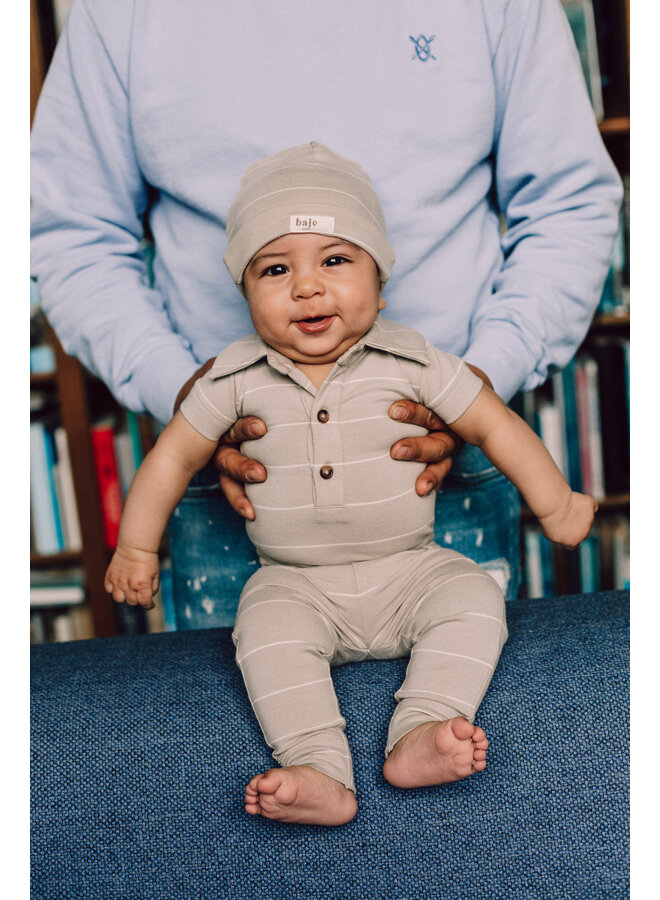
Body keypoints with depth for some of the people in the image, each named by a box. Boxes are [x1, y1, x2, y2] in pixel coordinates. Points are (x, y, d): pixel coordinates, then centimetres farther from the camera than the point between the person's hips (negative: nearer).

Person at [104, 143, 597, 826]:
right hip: (297, 583, 0)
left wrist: (557, 507, 9)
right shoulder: (236, 377, -4)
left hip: (409, 569, 1)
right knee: (266, 628, -27)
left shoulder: (411, 360, -5)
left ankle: (419, 733, -26)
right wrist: (136, 548, 12)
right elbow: (174, 456, 7)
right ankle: (319, 771, -31)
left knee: (475, 598, -22)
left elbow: (494, 425, 4)